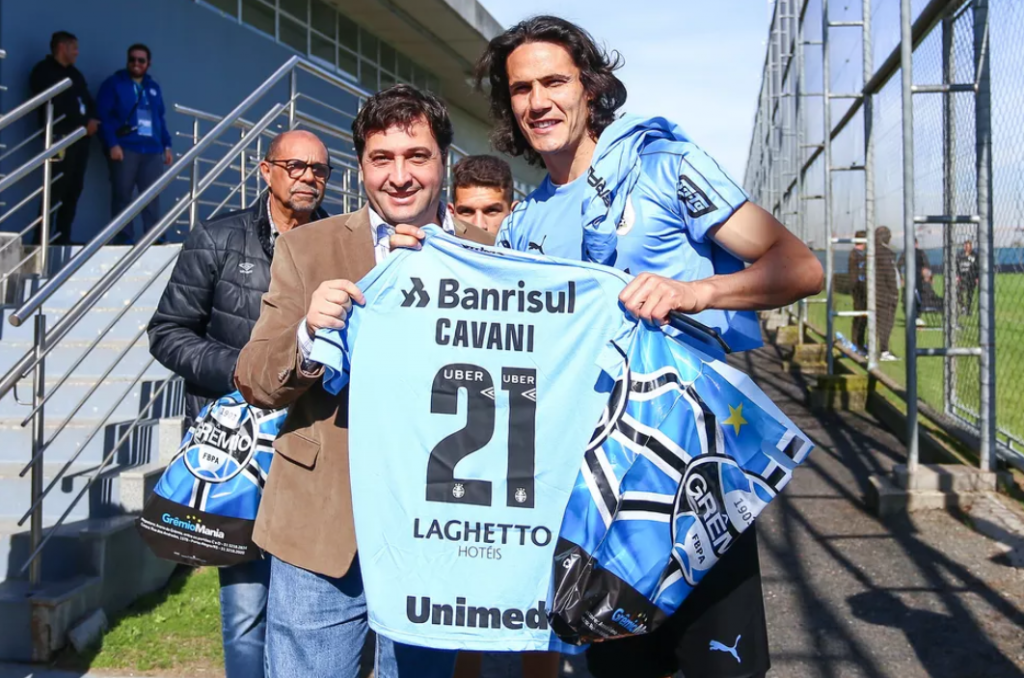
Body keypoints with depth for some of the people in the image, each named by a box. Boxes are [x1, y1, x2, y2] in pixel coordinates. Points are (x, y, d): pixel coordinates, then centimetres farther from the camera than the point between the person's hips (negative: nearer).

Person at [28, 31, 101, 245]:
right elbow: (56, 108, -11)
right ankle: (40, 240, -10)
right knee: (57, 189, -12)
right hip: (61, 137, -7)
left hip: (81, 137, 7)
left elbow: (89, 102, 17)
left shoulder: (75, 73, 23)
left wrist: (92, 121, -4)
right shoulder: (44, 71, 0)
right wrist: (83, 123, -11)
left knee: (74, 188, 4)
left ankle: (63, 238, 7)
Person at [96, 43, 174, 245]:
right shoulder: (113, 83, 5)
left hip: (152, 150, 4)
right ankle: (124, 239, -2)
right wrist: (112, 144, -15)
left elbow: (161, 119, 23)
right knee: (122, 195, -3)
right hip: (125, 148, -4)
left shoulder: (154, 87, 22)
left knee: (152, 196, 1)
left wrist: (167, 145, 14)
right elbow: (103, 116, -4)